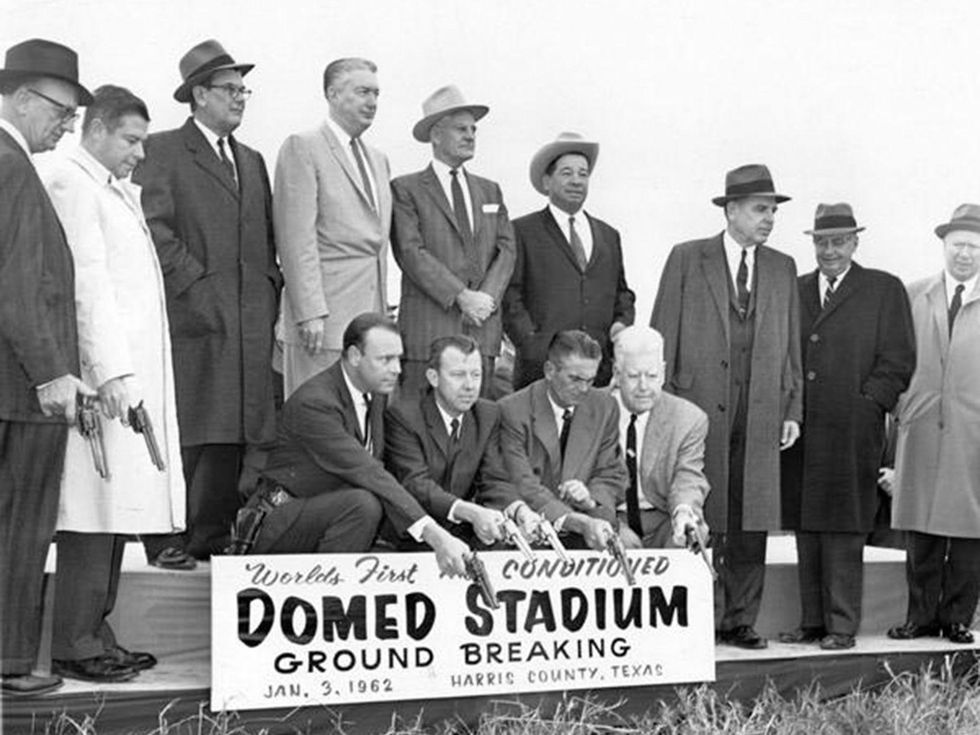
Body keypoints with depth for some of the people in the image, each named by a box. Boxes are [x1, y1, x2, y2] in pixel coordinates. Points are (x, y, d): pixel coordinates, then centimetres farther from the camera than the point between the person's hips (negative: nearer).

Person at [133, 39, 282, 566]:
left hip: (250, 320, 6)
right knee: (181, 432, -6)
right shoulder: (162, 151, 1)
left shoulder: (252, 161, 23)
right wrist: (195, 282, -12)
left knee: (233, 433, 4)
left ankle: (214, 536, 11)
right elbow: (154, 228, -8)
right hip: (191, 315, -6)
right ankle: (166, 539, 1)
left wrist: (268, 286, 10)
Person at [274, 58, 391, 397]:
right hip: (324, 315, -7)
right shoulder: (303, 148, -4)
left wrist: (382, 310, 16)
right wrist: (310, 313, -18)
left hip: (370, 315, 7)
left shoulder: (378, 159, 21)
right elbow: (297, 238, -12)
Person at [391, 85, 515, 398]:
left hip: (483, 326, 4)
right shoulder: (406, 189, 4)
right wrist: (461, 297, -14)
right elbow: (411, 252, -7)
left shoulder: (489, 191, 21)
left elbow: (506, 249, 12)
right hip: (428, 324, -4)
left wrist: (487, 297, -6)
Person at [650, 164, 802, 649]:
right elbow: (663, 338, 1)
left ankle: (741, 621, 12)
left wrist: (792, 410, 7)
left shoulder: (782, 269, 14)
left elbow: (791, 345, 14)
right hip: (698, 409, -3)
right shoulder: (687, 259, 4)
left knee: (751, 523, 4)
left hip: (760, 416, 3)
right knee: (697, 520, -2)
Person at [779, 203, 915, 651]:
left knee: (843, 533, -4)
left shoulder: (885, 290, 4)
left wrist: (866, 404, -9)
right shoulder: (794, 291, 16)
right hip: (800, 431, 4)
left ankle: (842, 626, 3)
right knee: (806, 530, 7)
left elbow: (898, 360, 0)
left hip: (851, 432, -4)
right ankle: (812, 622, 15)